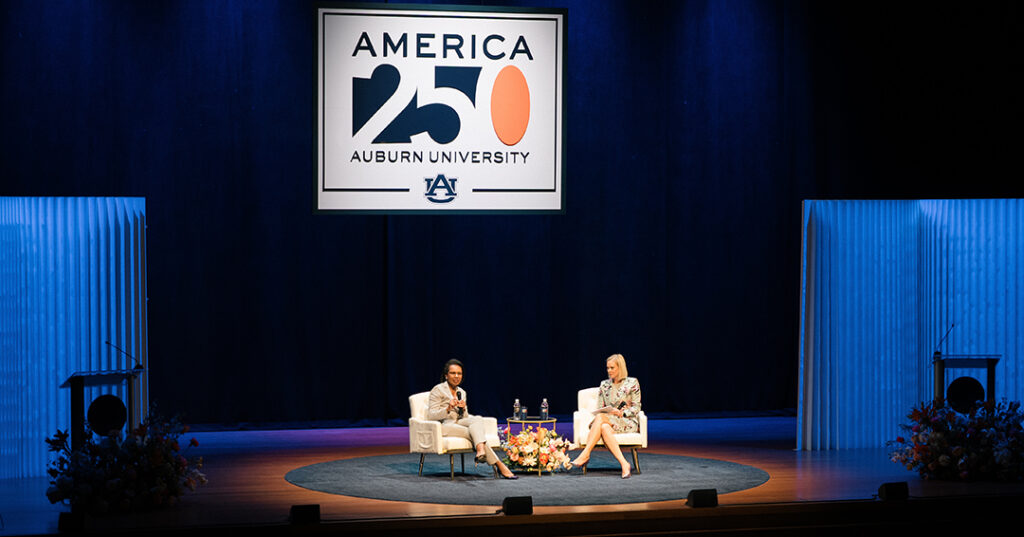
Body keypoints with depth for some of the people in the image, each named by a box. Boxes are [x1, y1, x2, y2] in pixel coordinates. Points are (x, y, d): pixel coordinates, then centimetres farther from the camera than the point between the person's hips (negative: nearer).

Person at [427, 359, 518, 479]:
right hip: (444, 426, -6)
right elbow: (431, 415, -9)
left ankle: (480, 451, -51)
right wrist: (448, 409, -25)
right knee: (475, 432, -28)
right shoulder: (438, 390, -1)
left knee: (478, 419, -28)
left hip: (459, 423, 6)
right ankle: (499, 465, -34)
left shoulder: (462, 392, 18)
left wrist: (463, 409, -6)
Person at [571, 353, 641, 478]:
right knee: (604, 428, -36)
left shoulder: (632, 383, 4)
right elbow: (600, 409, 12)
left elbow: (636, 408, 1)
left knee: (600, 417, -33)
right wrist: (610, 411, -12)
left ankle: (585, 454, -40)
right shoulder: (604, 385, 16)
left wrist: (622, 413, -17)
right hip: (608, 421, 4)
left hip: (629, 422, -4)